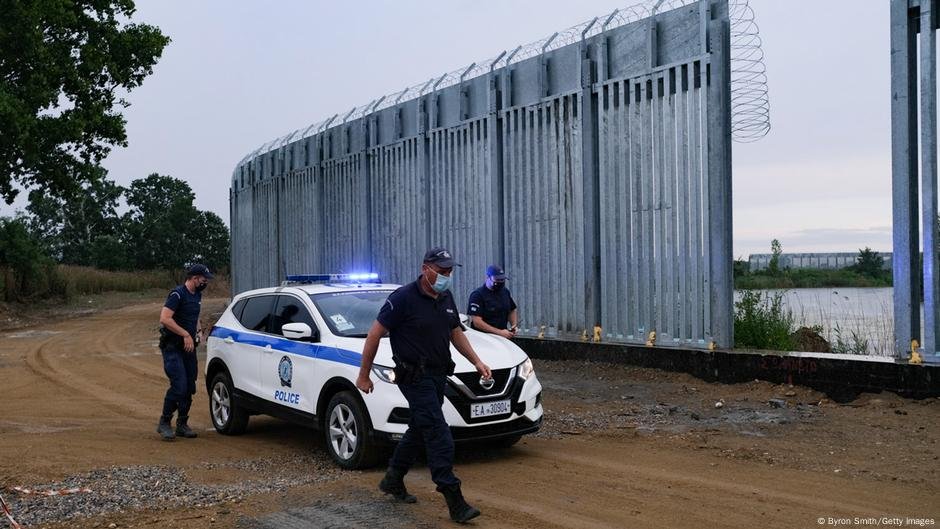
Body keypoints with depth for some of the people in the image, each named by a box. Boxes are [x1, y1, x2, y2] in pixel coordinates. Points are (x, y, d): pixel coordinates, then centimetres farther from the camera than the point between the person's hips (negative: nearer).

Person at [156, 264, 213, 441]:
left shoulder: (197, 295, 14)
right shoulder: (178, 294, -14)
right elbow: (164, 318, -24)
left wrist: (198, 330, 10)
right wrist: (186, 335, -23)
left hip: (188, 347, 8)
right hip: (172, 347, -8)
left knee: (189, 387, 7)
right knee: (179, 386, -16)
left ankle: (182, 425, 18)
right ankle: (164, 423, -2)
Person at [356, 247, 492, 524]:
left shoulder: (446, 298, 7)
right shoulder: (403, 298, -16)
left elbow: (456, 333, 20)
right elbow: (374, 335, -11)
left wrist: (477, 361, 8)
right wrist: (363, 376, -8)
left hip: (438, 375, 8)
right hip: (415, 377, -8)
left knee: (419, 430, 18)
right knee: (439, 436, -13)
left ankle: (393, 480, 36)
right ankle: (455, 502, -12)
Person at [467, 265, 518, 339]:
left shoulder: (505, 292, 13)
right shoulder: (477, 295, -8)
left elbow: (512, 311, 27)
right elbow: (477, 322, -15)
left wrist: (514, 326, 6)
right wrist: (499, 332, -20)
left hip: (504, 337, 5)